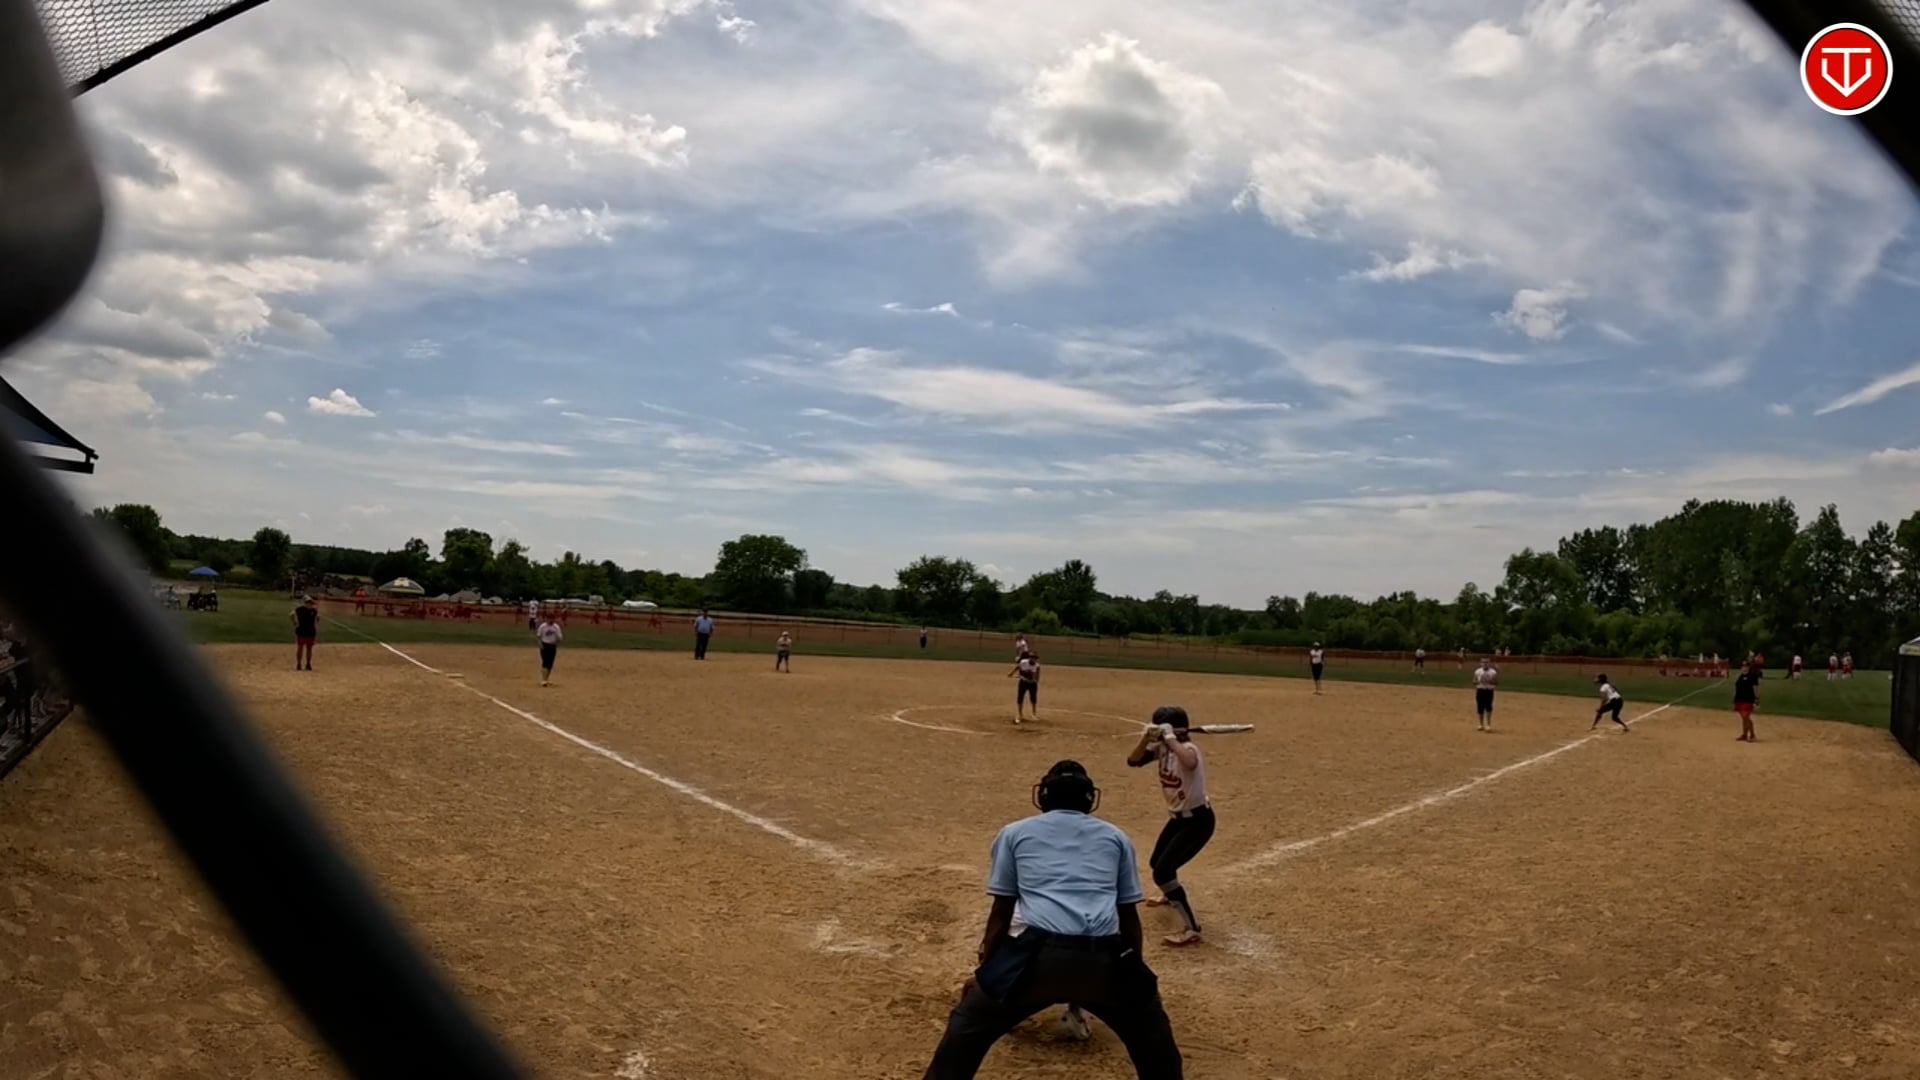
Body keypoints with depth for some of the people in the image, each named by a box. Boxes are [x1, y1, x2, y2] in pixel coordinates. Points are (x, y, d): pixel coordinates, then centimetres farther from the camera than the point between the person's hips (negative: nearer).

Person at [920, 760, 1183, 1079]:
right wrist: (1132, 973, 40)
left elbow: (1001, 913, 20)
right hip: (1103, 959, 2)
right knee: (1151, 1032, 29)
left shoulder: (1015, 832, 19)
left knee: (969, 1026, 20)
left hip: (1039, 955, -1)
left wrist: (984, 975, 32)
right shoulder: (1116, 837, 22)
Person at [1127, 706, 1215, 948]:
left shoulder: (1188, 748, -26)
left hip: (1198, 819, -9)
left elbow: (1189, 763, -51)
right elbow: (1133, 761, -7)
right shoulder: (1162, 748, -2)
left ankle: (1191, 929, -12)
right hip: (1178, 817, 9)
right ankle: (1170, 895, 59)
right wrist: (1146, 738, -23)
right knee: (1156, 863, 27)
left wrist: (1170, 738, -41)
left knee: (1163, 872, -17)